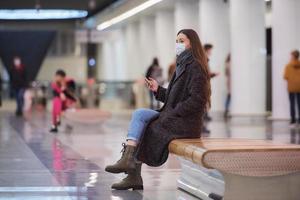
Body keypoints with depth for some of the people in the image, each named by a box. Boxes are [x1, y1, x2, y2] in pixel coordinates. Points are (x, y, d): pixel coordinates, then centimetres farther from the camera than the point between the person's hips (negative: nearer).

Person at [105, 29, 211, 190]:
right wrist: (158, 90, 6)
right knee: (139, 114, -2)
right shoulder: (183, 65, 18)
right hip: (175, 118, 9)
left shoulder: (195, 67, -12)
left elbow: (196, 100, -21)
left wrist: (170, 114, -17)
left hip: (185, 123, -9)